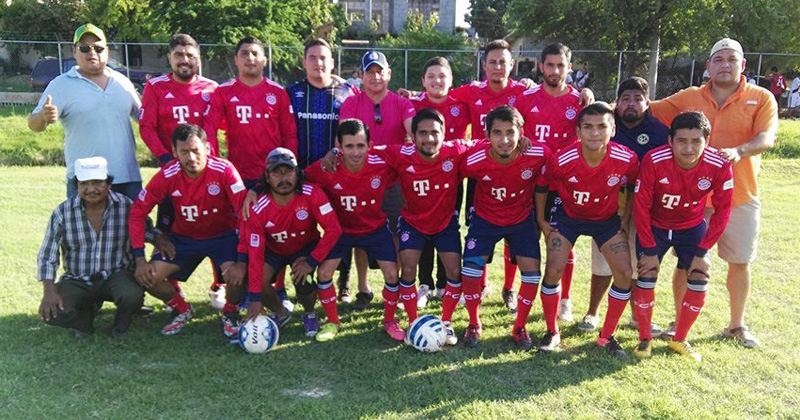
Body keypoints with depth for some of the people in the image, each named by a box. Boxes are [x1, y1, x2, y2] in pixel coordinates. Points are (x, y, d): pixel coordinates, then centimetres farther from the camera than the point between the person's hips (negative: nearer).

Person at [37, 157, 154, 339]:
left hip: (116, 276, -1)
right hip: (77, 281, 1)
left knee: (133, 295, -33)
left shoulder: (126, 206, -10)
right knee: (52, 312, -24)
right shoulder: (62, 213, -9)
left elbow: (148, 231, 2)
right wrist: (49, 291, -18)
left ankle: (120, 327, 5)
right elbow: (47, 256, -5)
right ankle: (86, 319, 14)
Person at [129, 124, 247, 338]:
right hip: (183, 238, 3)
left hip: (223, 235, -3)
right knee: (148, 277, -11)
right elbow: (138, 212, -8)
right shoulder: (167, 175, -16)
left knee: (238, 275, -29)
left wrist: (242, 261, -31)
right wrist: (140, 259, -13)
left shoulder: (224, 170, -24)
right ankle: (182, 311, 19)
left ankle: (230, 313, 6)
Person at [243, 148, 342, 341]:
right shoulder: (259, 209, -26)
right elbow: (255, 254, -26)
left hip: (306, 248, -1)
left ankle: (309, 313, 9)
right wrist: (255, 299, -28)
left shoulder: (312, 194, -29)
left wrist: (311, 262, -30)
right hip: (273, 250, 1)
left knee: (303, 281, -27)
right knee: (258, 282, -21)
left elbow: (333, 229, -28)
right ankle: (280, 313, 12)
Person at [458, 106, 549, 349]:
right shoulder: (475, 160, -28)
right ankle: (474, 324, 17)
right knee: (470, 269, -9)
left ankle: (520, 327, 19)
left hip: (522, 219, 1)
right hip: (485, 219, -1)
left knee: (532, 271, -6)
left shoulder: (538, 154, -27)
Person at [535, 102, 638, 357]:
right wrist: (541, 221, -4)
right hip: (567, 215, -1)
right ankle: (552, 333, 11)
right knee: (553, 270, -12)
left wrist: (625, 220, 0)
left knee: (625, 273, -6)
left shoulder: (627, 159, -25)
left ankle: (607, 336, 13)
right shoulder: (561, 160, -29)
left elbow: (633, 189, -2)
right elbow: (541, 188, -9)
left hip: (607, 219, 2)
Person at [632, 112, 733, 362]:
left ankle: (679, 340, 16)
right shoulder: (654, 161, -29)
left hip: (692, 227, 2)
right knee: (646, 277, -10)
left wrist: (702, 251, -13)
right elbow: (641, 207, -20)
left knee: (699, 279, -5)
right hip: (654, 226, -2)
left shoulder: (719, 165, -24)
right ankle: (645, 339, 10)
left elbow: (722, 211, -12)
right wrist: (650, 250, -17)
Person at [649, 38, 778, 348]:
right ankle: (679, 323, 22)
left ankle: (736, 325, 30)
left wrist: (739, 151, -33)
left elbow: (766, 138, -13)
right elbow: (648, 112, 8)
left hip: (740, 198, 0)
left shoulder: (762, 99, 0)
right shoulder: (688, 98, 5)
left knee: (739, 263, 11)